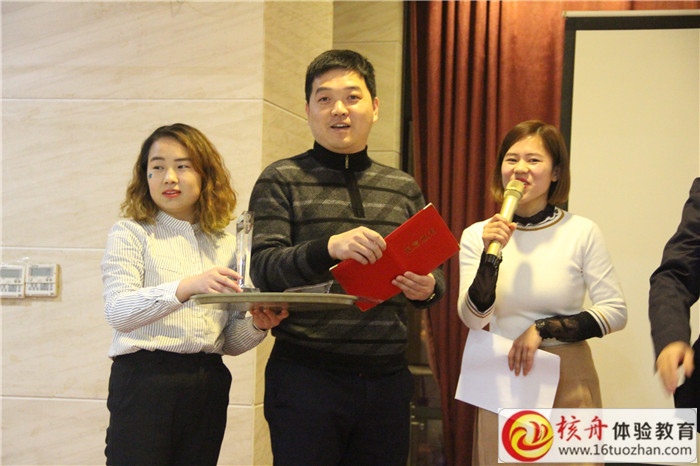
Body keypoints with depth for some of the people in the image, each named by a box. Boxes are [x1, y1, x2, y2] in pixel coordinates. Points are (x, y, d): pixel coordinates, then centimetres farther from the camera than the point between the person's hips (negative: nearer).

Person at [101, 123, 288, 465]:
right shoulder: (130, 233, 3)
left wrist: (257, 326, -6)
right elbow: (118, 312, -12)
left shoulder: (225, 244, 15)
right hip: (144, 379, -4)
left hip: (208, 384, 4)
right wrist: (186, 288, -24)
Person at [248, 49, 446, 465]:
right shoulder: (282, 180, 3)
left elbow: (432, 272, 16)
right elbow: (263, 269, -8)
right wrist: (328, 248, -25)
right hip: (306, 378, -3)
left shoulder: (404, 188, 14)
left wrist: (428, 289, -9)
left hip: (387, 380, 4)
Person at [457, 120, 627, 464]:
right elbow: (473, 318, -8)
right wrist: (491, 255, -21)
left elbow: (615, 312, -6)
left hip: (568, 379, -1)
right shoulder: (477, 235, -1)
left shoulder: (582, 232, -6)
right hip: (502, 380, 1)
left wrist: (543, 330, -12)